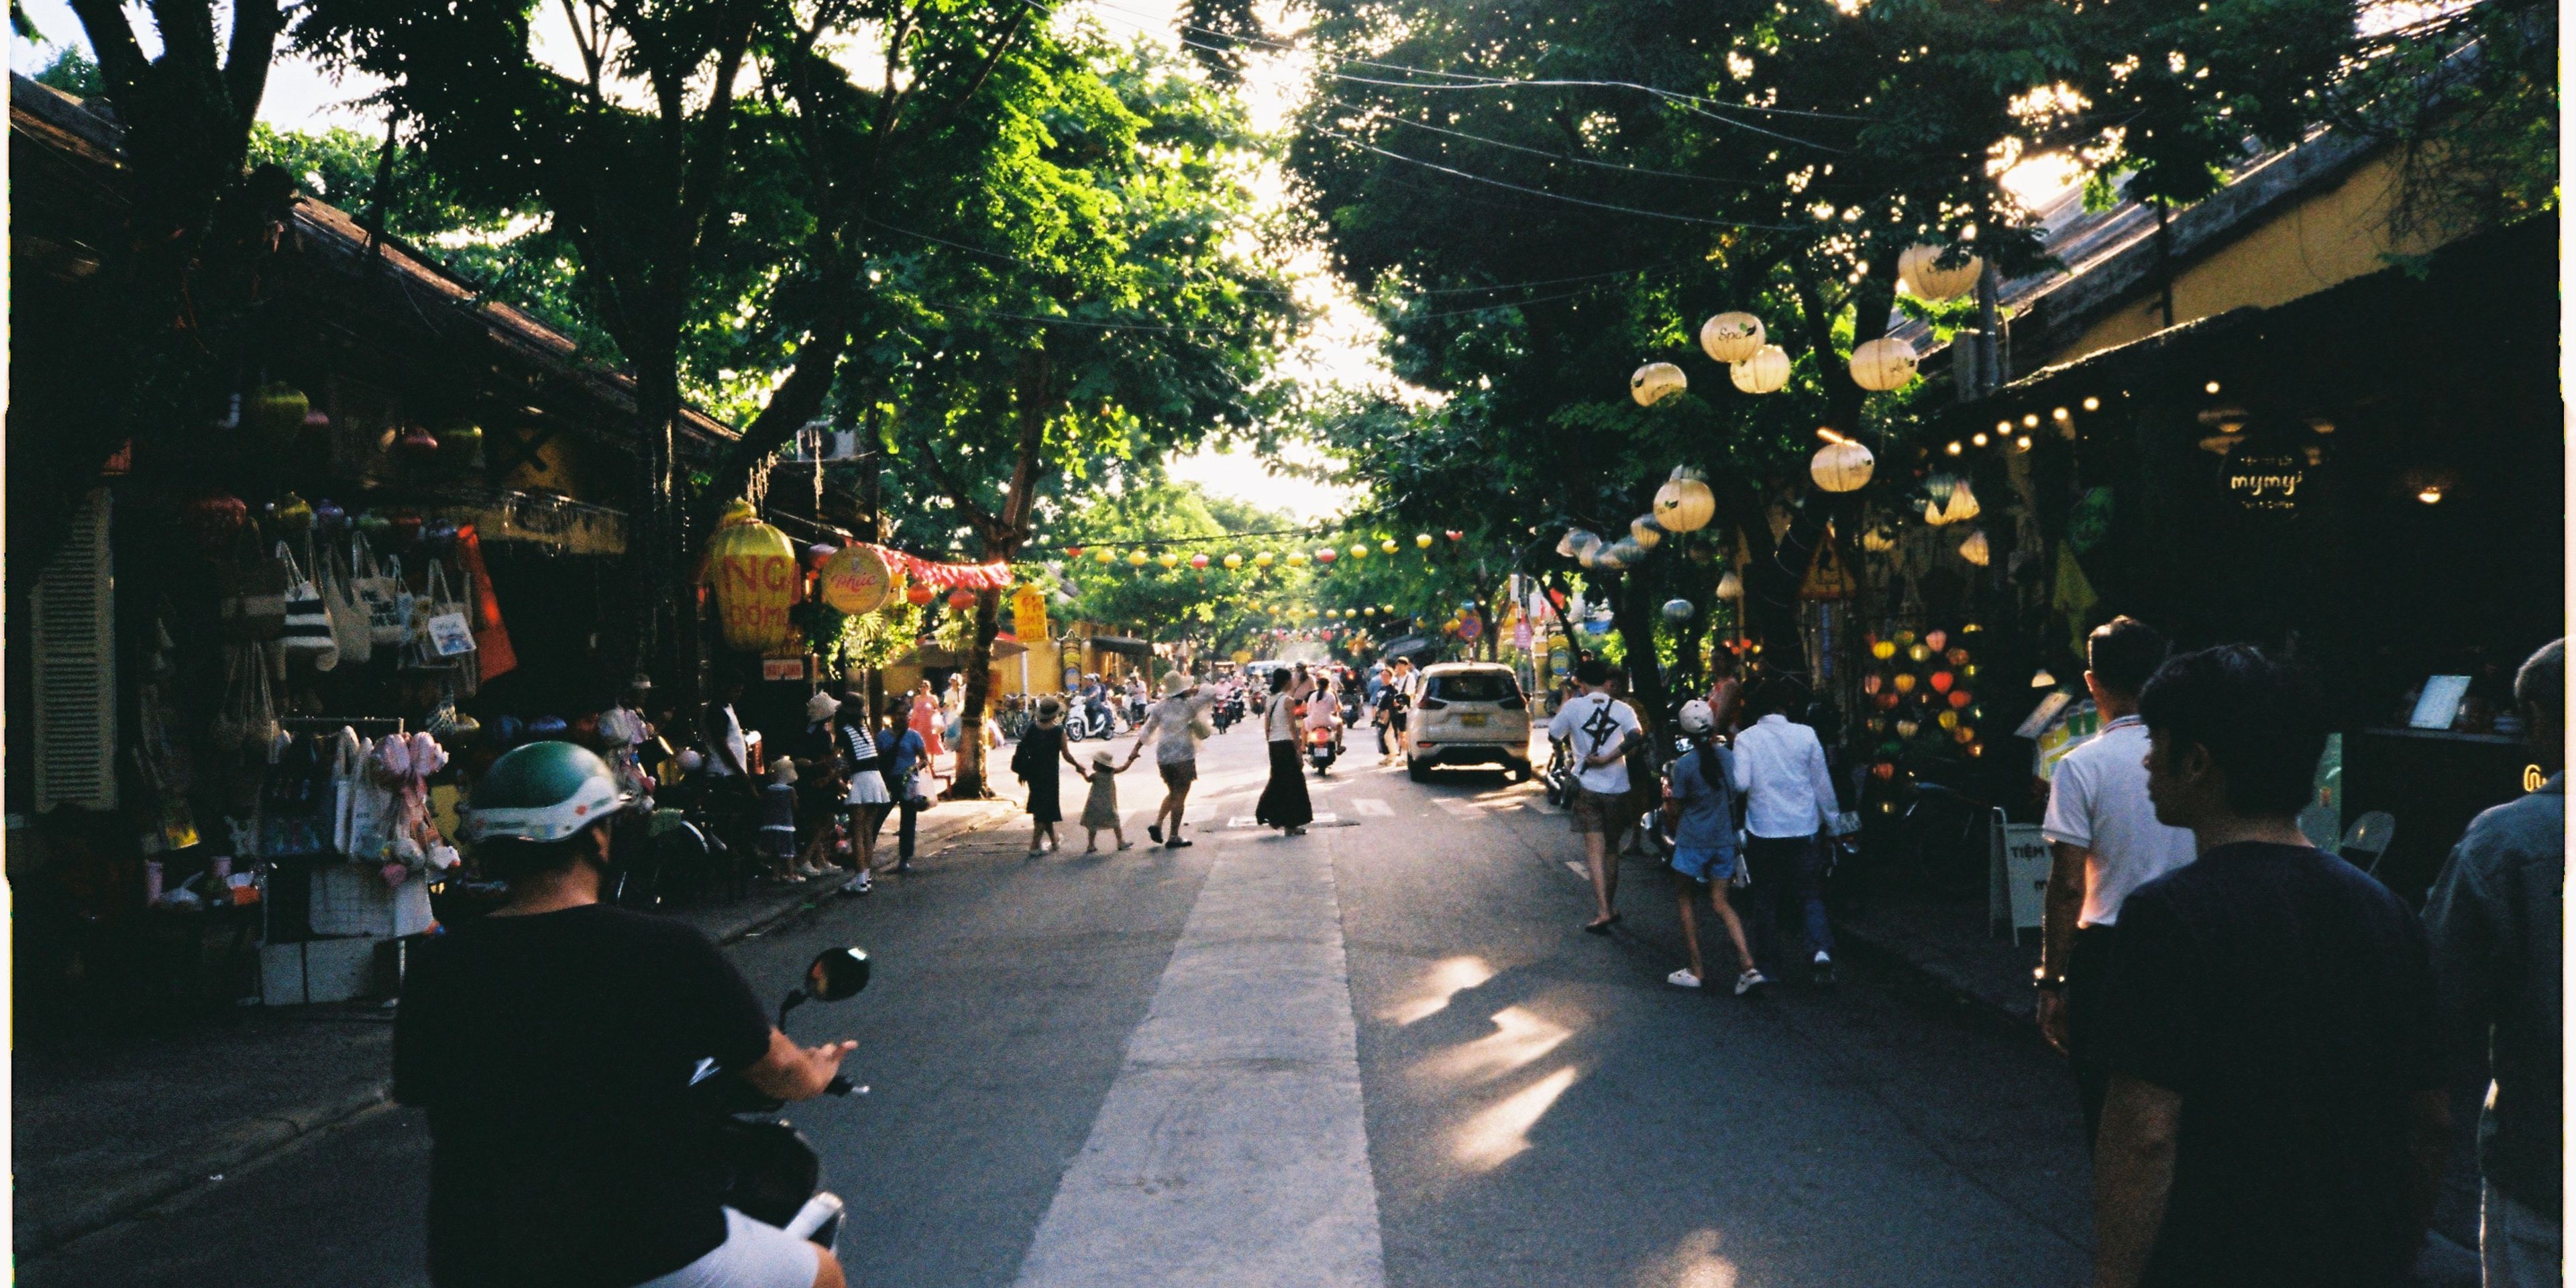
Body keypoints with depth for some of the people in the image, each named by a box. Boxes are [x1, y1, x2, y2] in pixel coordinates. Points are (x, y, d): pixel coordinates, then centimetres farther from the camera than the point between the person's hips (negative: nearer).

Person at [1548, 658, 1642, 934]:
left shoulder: (1573, 707, -4)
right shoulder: (1622, 709, -1)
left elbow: (1552, 734, 8)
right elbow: (1635, 735, -19)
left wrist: (1561, 708, 22)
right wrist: (1607, 758, -15)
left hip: (1587, 786, -2)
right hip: (1617, 788, 2)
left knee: (1595, 850, -4)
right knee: (1611, 849, 16)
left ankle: (1603, 911, -16)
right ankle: (1611, 907, 24)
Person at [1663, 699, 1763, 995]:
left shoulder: (1684, 765, -15)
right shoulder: (1729, 757, -1)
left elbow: (1675, 809, -7)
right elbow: (1735, 797, 11)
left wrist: (1666, 792, 11)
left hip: (1692, 842, -5)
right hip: (1725, 841, 5)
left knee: (1685, 901, 12)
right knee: (1721, 904, 9)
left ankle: (1696, 970, 12)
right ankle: (1748, 967, -4)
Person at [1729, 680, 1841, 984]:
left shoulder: (1746, 739, -8)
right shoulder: (1806, 735, -4)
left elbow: (1740, 783, -17)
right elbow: (1822, 782, 2)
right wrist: (1832, 821, 13)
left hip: (1763, 830, 0)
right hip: (1804, 829, 1)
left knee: (1766, 897, 12)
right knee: (1811, 894, 8)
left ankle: (1769, 962, 17)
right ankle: (1821, 950, -13)